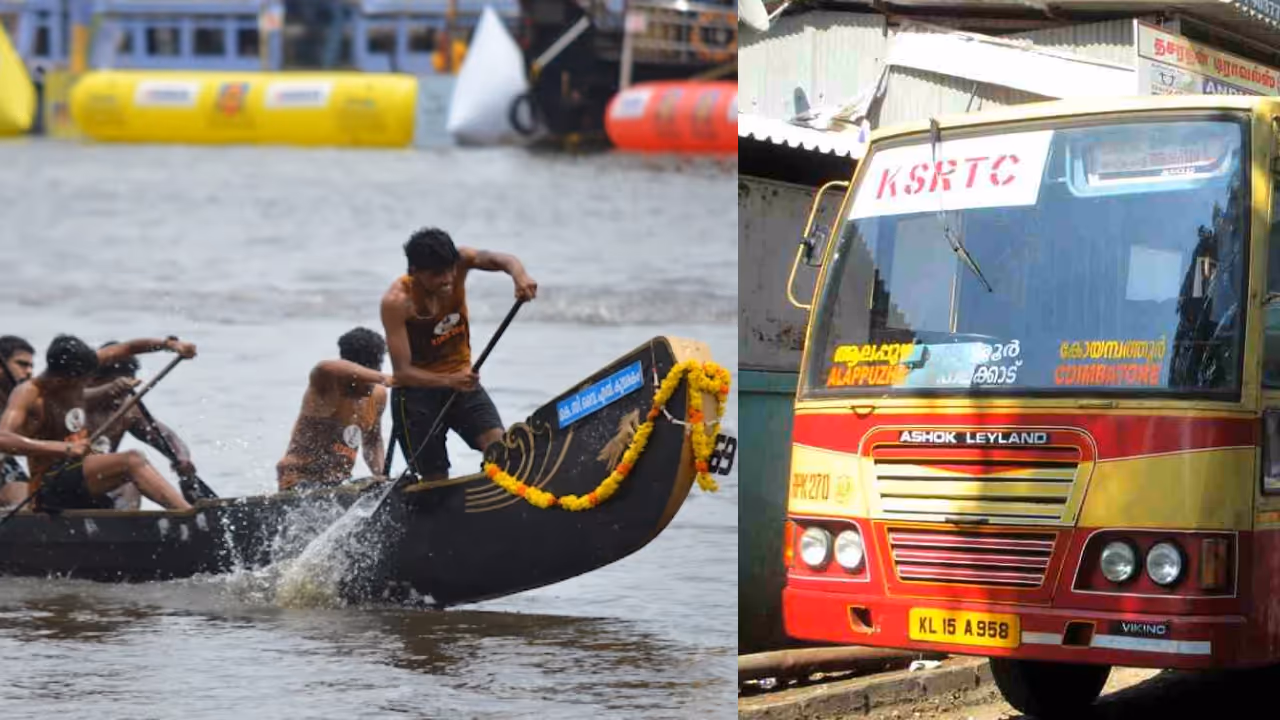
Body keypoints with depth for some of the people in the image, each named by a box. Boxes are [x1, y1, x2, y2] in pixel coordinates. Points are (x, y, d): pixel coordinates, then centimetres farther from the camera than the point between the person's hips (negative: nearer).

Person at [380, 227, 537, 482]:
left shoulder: (458, 263, -11)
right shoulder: (396, 302, -22)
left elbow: (501, 260, -27)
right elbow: (402, 372, -25)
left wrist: (519, 276, -51)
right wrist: (448, 380, -41)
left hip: (462, 381, 4)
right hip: (417, 389, -4)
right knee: (436, 480, -2)